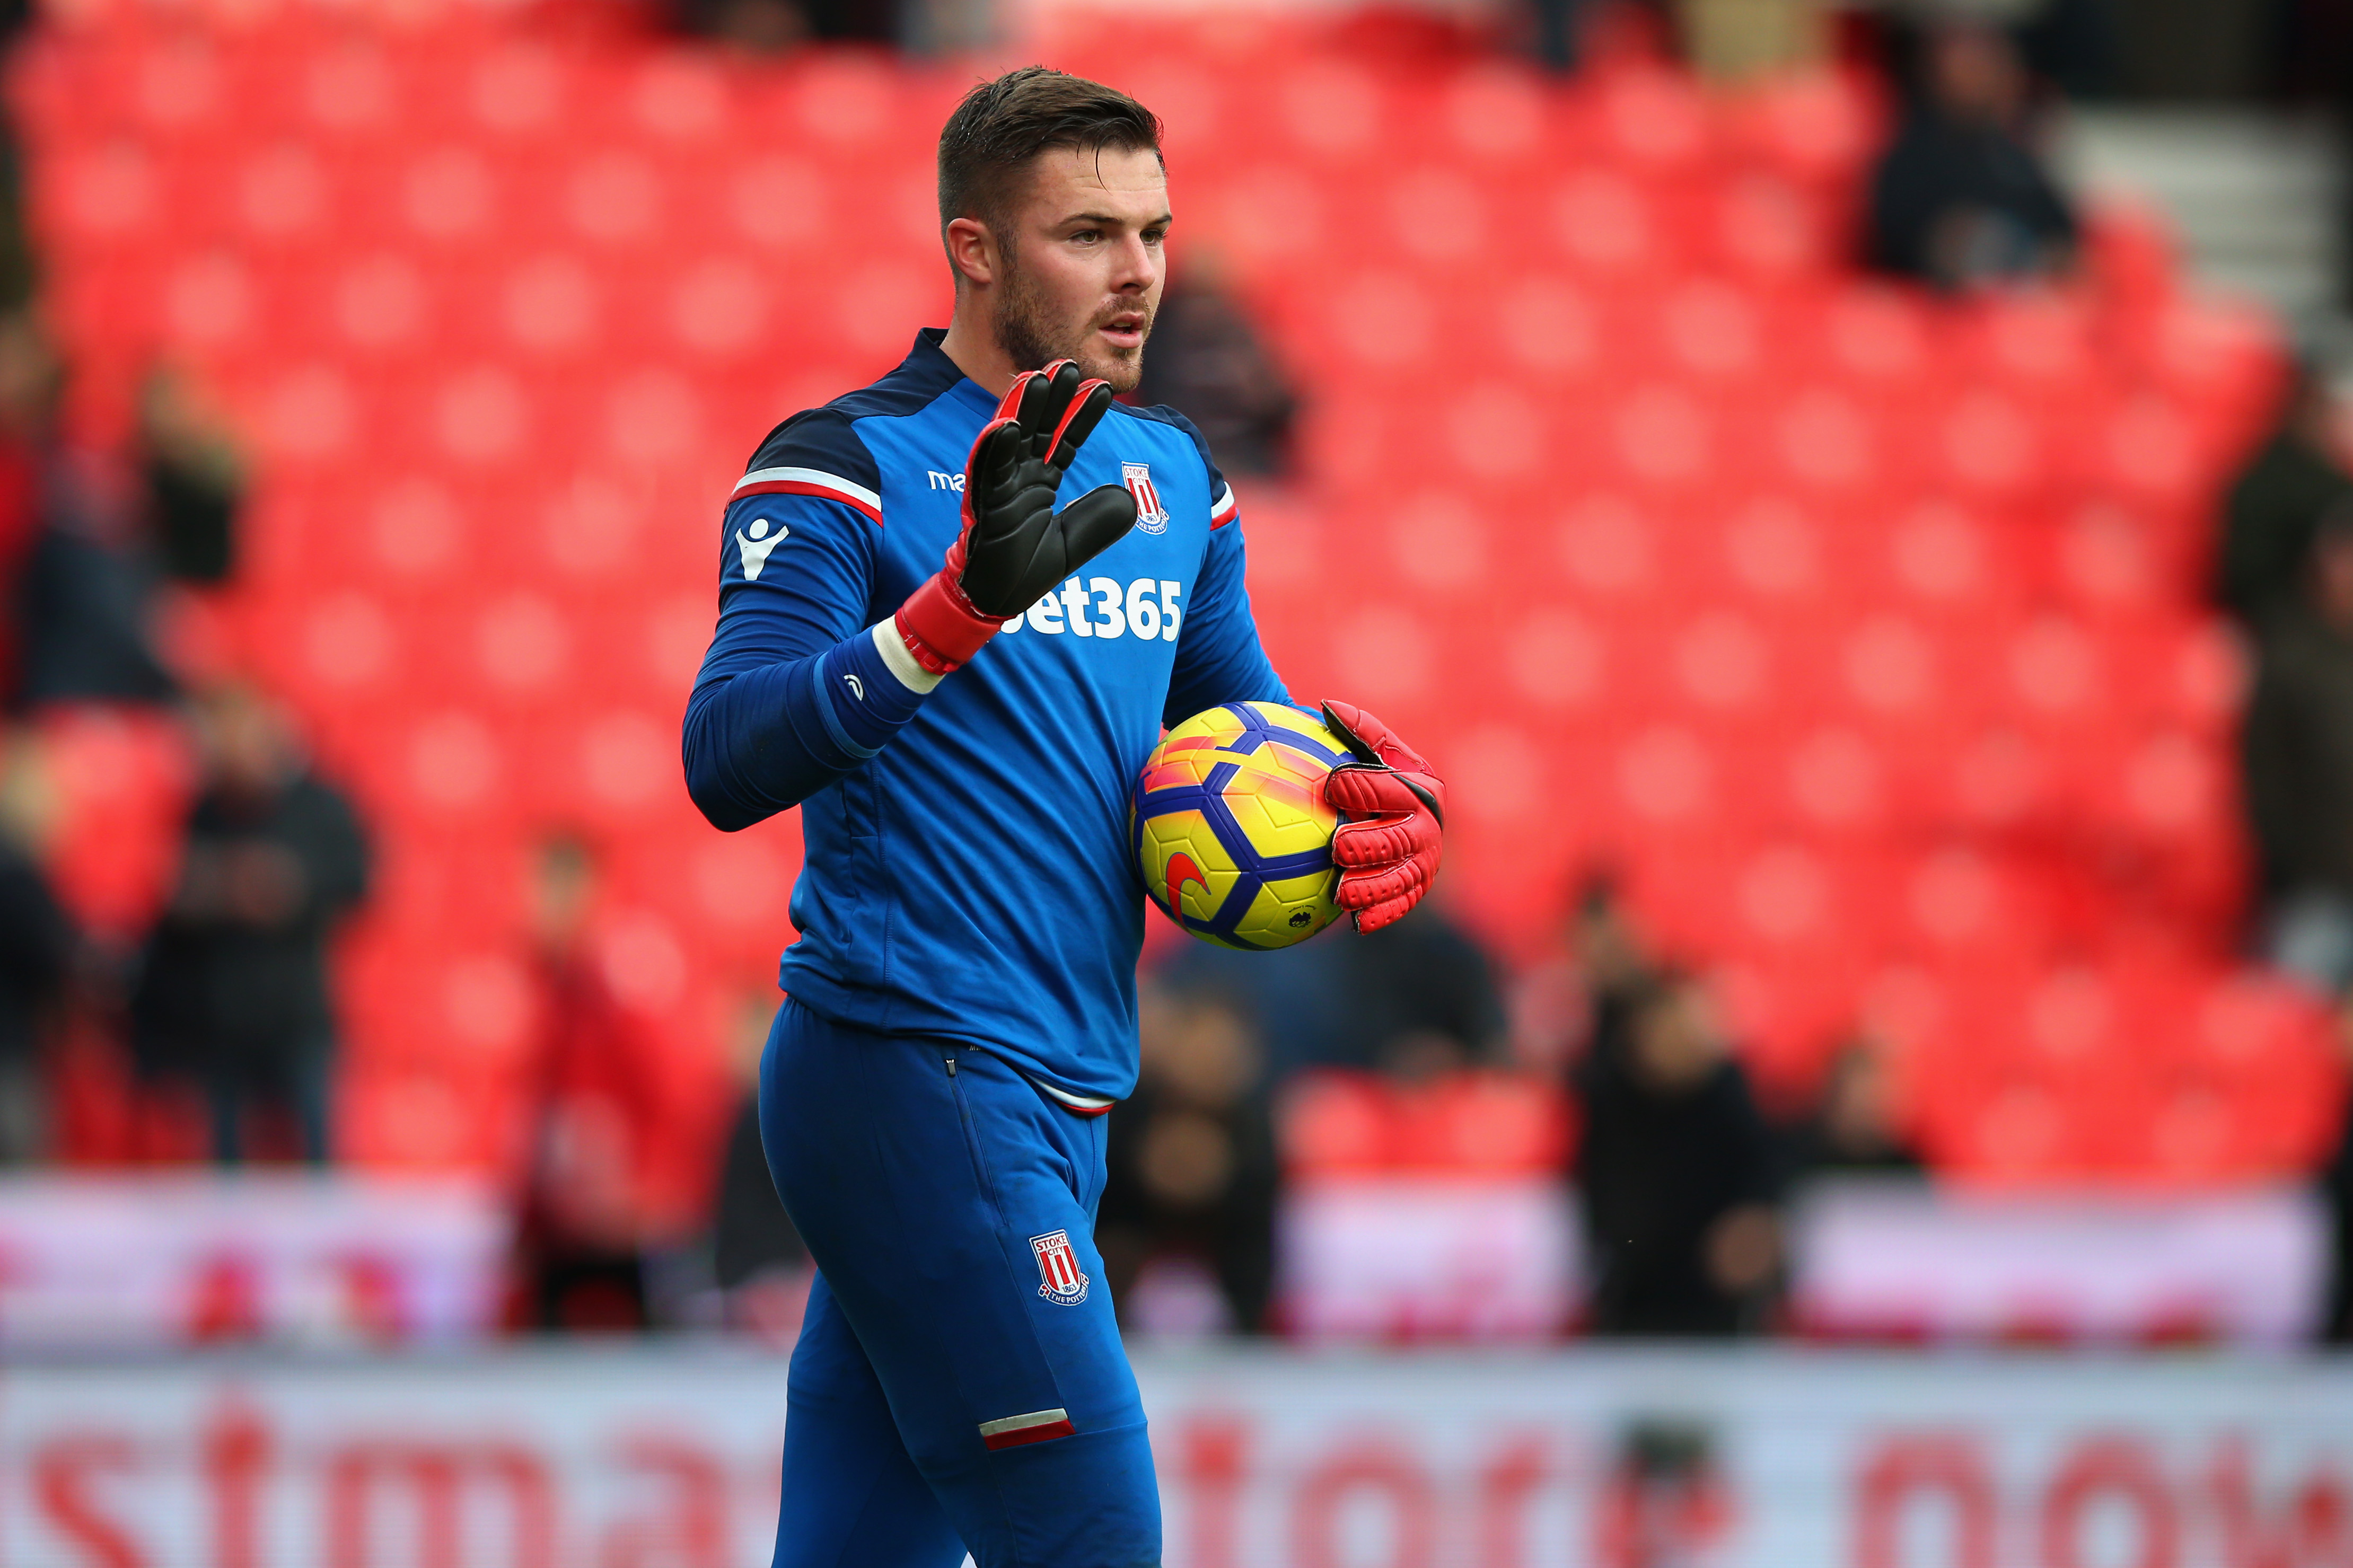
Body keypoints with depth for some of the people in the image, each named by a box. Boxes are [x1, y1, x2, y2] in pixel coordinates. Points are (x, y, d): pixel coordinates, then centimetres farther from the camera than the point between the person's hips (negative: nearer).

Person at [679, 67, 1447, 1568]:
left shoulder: (1171, 474, 15)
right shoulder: (846, 470, -8)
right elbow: (728, 763, -20)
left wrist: (1382, 791, 3)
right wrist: (959, 608, -33)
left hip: (1053, 1103, 8)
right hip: (918, 1079, -8)